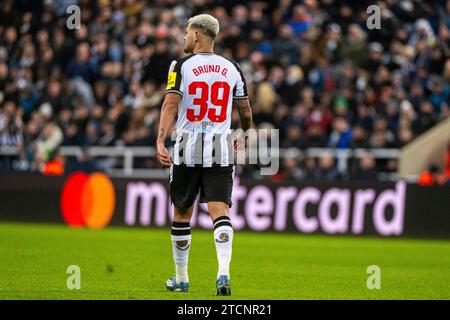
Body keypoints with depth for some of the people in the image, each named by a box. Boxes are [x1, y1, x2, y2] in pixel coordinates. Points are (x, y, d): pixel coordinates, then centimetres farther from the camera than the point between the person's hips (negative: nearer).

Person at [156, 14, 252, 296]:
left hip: (187, 148, -1)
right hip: (220, 149, 2)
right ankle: (224, 272, -26)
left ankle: (181, 279, 22)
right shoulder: (232, 69, 7)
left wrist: (160, 140, -22)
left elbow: (171, 104, -15)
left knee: (182, 215, 12)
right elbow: (245, 111, 14)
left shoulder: (181, 66, -3)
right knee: (220, 212, -5)